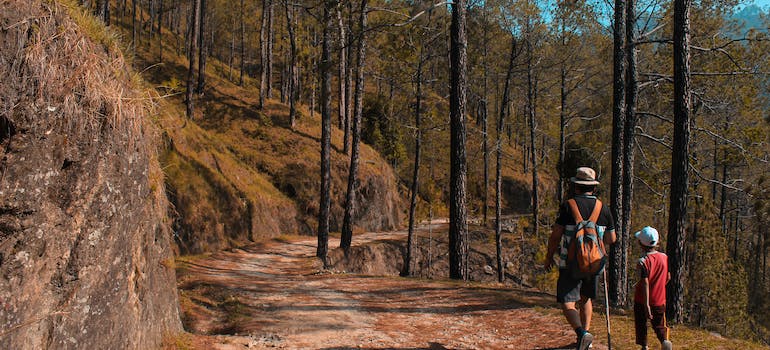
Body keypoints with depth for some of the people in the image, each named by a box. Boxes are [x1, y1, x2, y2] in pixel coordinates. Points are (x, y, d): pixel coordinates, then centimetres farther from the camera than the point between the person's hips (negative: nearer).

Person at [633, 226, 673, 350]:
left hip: (642, 301, -4)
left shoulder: (643, 261, -18)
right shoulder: (664, 257, -1)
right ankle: (665, 340, -13)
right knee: (659, 325, 12)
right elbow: (668, 277, 9)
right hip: (660, 300, 4)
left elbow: (645, 284, -23)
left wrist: (646, 305, -24)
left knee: (641, 325, 13)